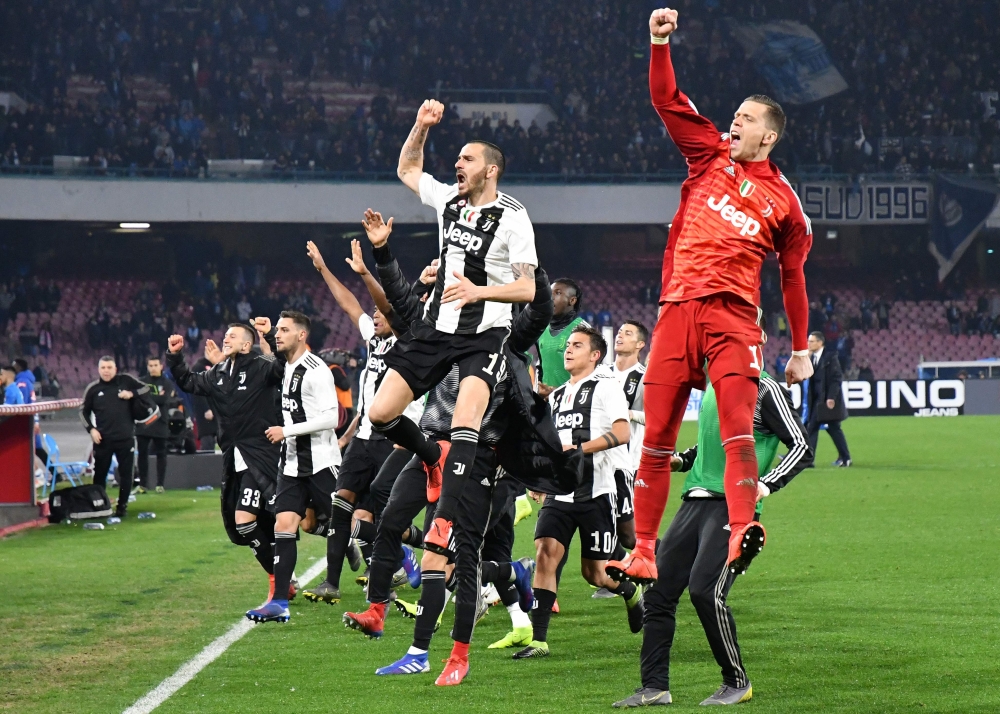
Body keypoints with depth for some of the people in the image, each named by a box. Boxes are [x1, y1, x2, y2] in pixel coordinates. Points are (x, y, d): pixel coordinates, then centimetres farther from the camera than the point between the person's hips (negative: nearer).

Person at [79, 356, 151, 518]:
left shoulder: (126, 381, 0)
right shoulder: (93, 388, 1)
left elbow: (146, 389, 9)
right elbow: (84, 411, 10)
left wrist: (132, 394, -9)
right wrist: (91, 429, -3)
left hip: (125, 438, 0)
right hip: (103, 439, 0)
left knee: (125, 474, 3)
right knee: (100, 474, 4)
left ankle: (122, 506, 13)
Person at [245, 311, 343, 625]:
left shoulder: (315, 370, -15)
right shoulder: (287, 366, 11)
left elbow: (330, 417, -22)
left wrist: (286, 431, -19)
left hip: (320, 463, -8)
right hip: (293, 463, 8)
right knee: (284, 526, -2)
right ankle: (279, 603, -6)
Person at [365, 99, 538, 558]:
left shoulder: (511, 217, -9)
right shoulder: (448, 200, 9)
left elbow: (529, 288, -12)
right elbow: (407, 169, 27)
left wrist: (479, 291, -26)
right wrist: (421, 127, 12)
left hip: (484, 335, -6)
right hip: (436, 327, 7)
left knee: (465, 417, -28)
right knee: (381, 413, 0)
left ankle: (445, 517, -34)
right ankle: (434, 457, 29)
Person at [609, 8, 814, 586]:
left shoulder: (783, 201, 8)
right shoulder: (710, 155, 14)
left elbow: (794, 274, 15)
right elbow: (667, 101, 12)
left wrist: (801, 349, 16)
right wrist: (660, 43, -2)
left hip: (733, 316, -3)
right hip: (677, 310, 3)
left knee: (738, 429, -21)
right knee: (657, 439, 2)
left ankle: (742, 531, -33)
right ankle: (643, 553, 8)